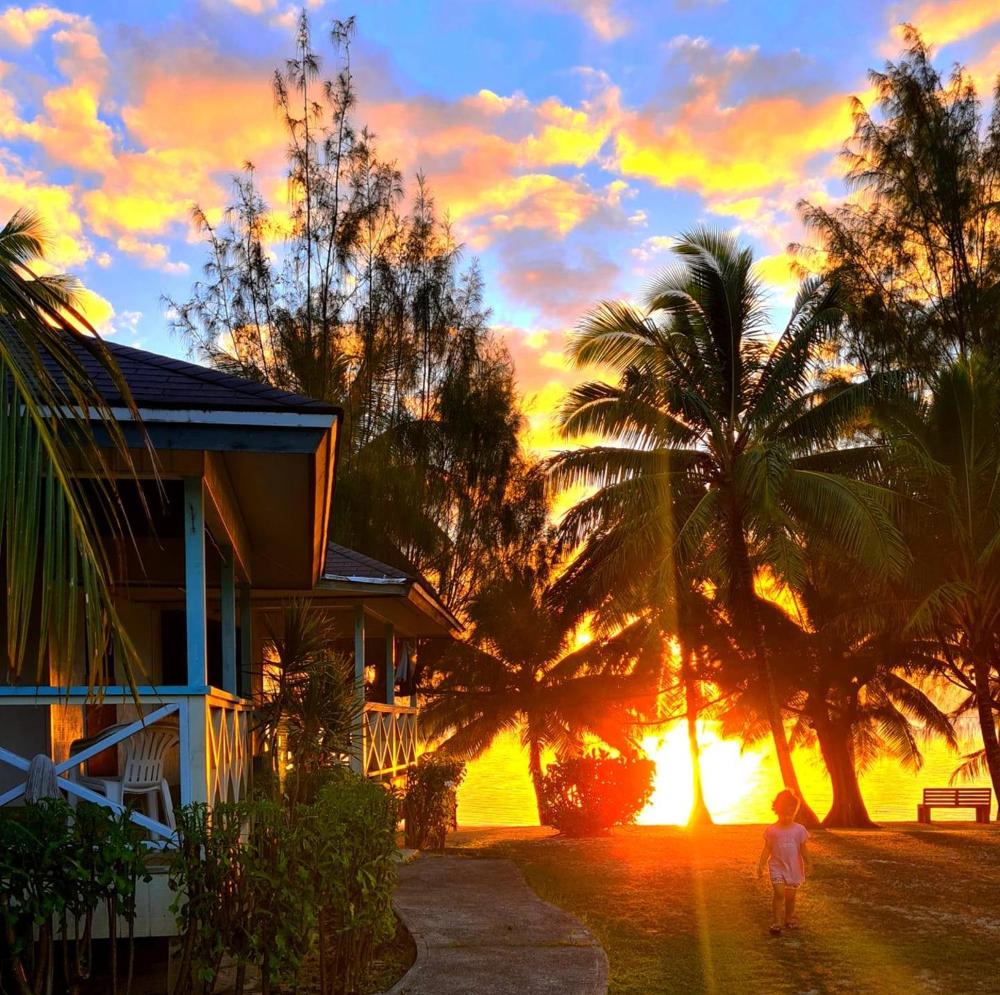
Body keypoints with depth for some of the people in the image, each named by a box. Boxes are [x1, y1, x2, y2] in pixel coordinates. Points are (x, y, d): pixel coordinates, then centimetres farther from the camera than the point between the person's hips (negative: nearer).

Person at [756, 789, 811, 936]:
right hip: (777, 867, -2)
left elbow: (803, 849, 4)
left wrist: (808, 862, -11)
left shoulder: (799, 830, 0)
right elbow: (767, 849, -1)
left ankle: (789, 920, 30)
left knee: (791, 896, 10)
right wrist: (761, 865, -10)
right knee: (779, 893, -14)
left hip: (794, 868, 2)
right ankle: (776, 923, -8)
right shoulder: (772, 830, -3)